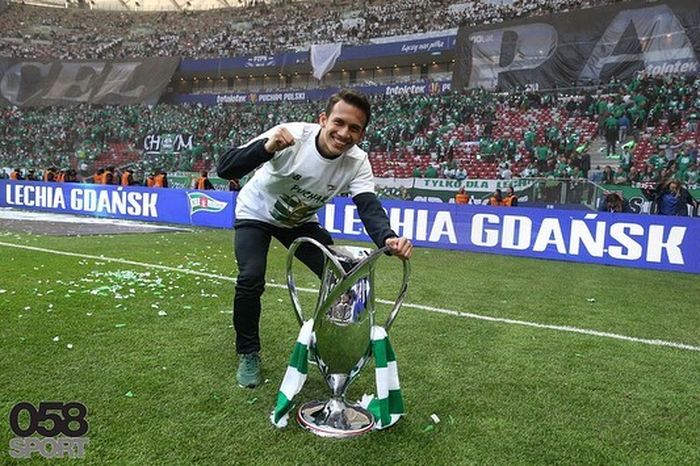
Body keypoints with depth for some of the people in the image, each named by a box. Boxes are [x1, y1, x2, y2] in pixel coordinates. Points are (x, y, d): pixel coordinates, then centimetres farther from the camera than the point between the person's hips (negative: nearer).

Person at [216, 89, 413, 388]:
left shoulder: (357, 162, -22)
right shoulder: (292, 136, -34)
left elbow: (369, 206, -32)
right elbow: (224, 169, -37)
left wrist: (388, 239, -54)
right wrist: (266, 148, -56)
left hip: (300, 221, 4)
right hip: (257, 214, -3)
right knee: (251, 279, -22)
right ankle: (248, 353, 3)